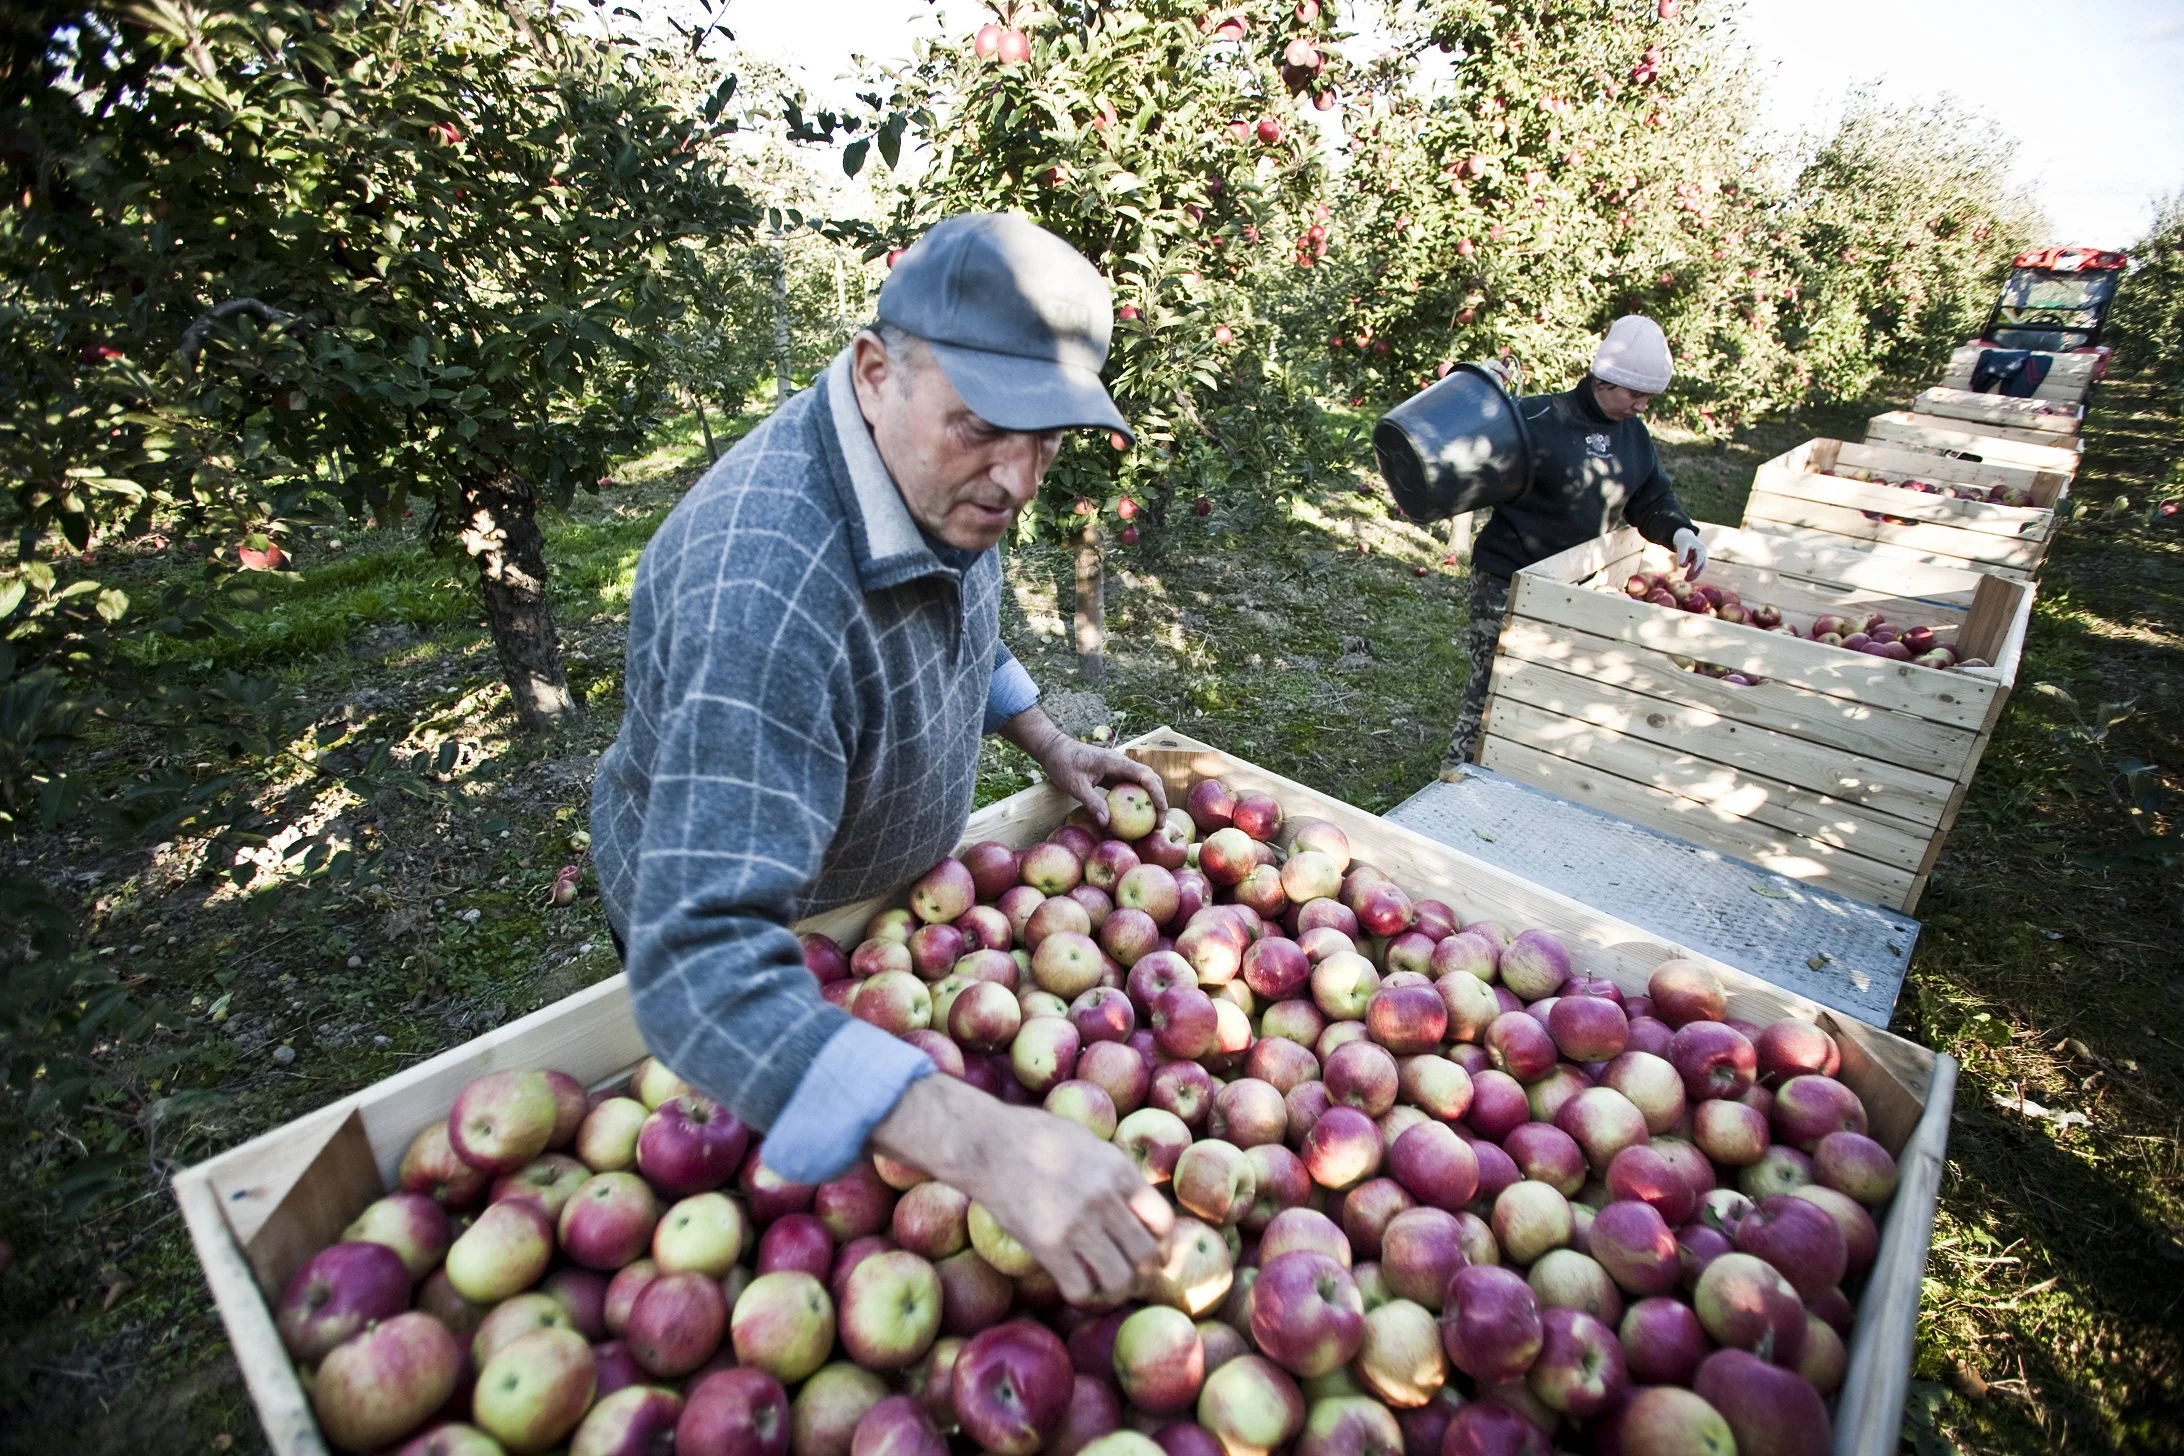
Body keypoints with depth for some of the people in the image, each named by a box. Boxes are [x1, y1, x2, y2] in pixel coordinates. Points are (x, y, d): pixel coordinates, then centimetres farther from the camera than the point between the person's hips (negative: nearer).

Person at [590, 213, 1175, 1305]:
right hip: (710, 928, -7)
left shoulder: (945, 475, -16)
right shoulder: (763, 596, -44)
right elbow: (702, 971, -50)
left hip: (892, 889, 8)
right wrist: (982, 1143, -58)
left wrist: (1046, 744, -3)